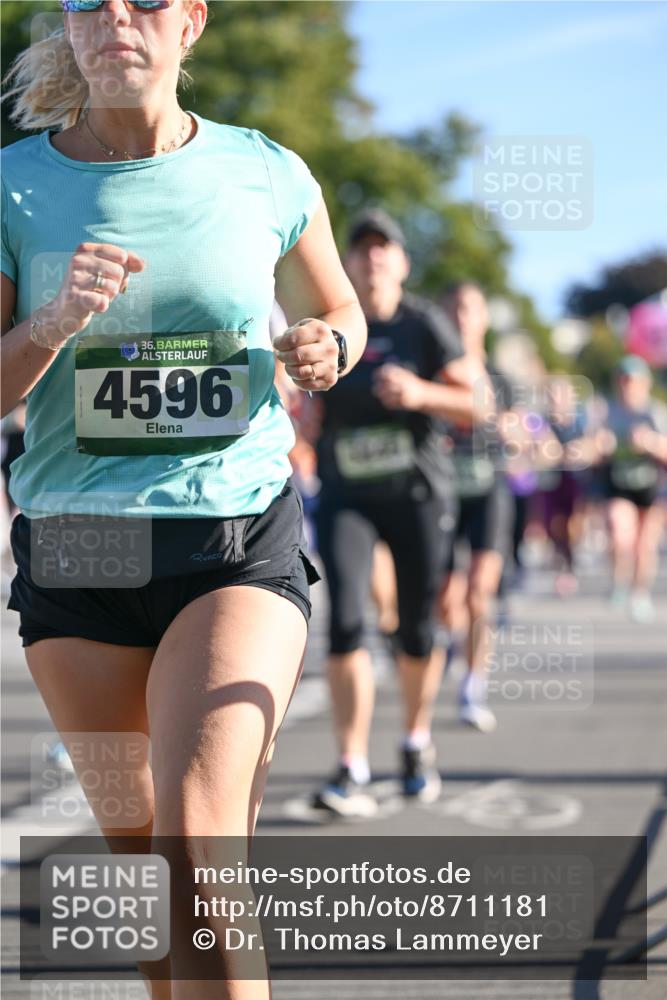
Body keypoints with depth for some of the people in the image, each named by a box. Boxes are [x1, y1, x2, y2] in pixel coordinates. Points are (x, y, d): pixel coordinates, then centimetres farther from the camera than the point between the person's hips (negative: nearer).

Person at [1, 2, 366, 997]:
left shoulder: (267, 173, 1)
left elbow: (337, 311, 19)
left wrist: (326, 348, -5)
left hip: (242, 539, -1)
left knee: (199, 835, -19)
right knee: (137, 840, 13)